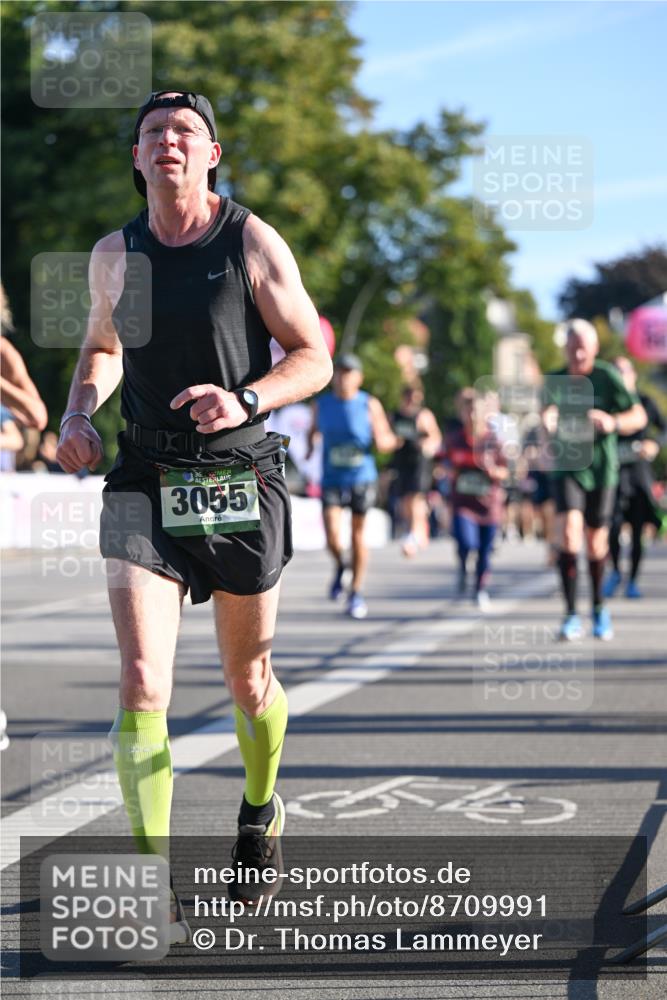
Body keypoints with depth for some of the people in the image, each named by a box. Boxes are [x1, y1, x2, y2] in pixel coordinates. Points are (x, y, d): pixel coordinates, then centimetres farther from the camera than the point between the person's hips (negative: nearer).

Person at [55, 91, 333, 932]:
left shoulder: (253, 244, -4)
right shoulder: (114, 254, 5)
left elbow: (313, 358, -3)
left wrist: (245, 399, -22)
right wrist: (78, 412, 3)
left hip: (241, 481, -1)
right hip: (145, 484, 1)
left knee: (247, 680, 13)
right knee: (141, 685, -14)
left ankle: (260, 811, 44)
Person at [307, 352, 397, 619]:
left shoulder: (370, 405, -4)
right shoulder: (321, 405, 2)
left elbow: (387, 438, 2)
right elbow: (314, 430, 20)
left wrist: (385, 441, -20)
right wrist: (311, 444, -1)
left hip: (362, 478, -1)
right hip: (332, 480, 1)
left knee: (358, 535, 6)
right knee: (332, 537, -12)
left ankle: (356, 593, 21)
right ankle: (339, 566, 22)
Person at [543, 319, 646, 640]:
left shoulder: (608, 376, -7)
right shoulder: (555, 380, -1)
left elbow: (639, 416, -7)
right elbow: (548, 411, -19)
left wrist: (613, 422, -28)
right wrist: (548, 419, -44)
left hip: (601, 468, 0)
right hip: (566, 468, 0)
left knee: (596, 542, 7)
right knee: (568, 531, -19)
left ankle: (599, 608, 33)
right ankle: (571, 616, -17)